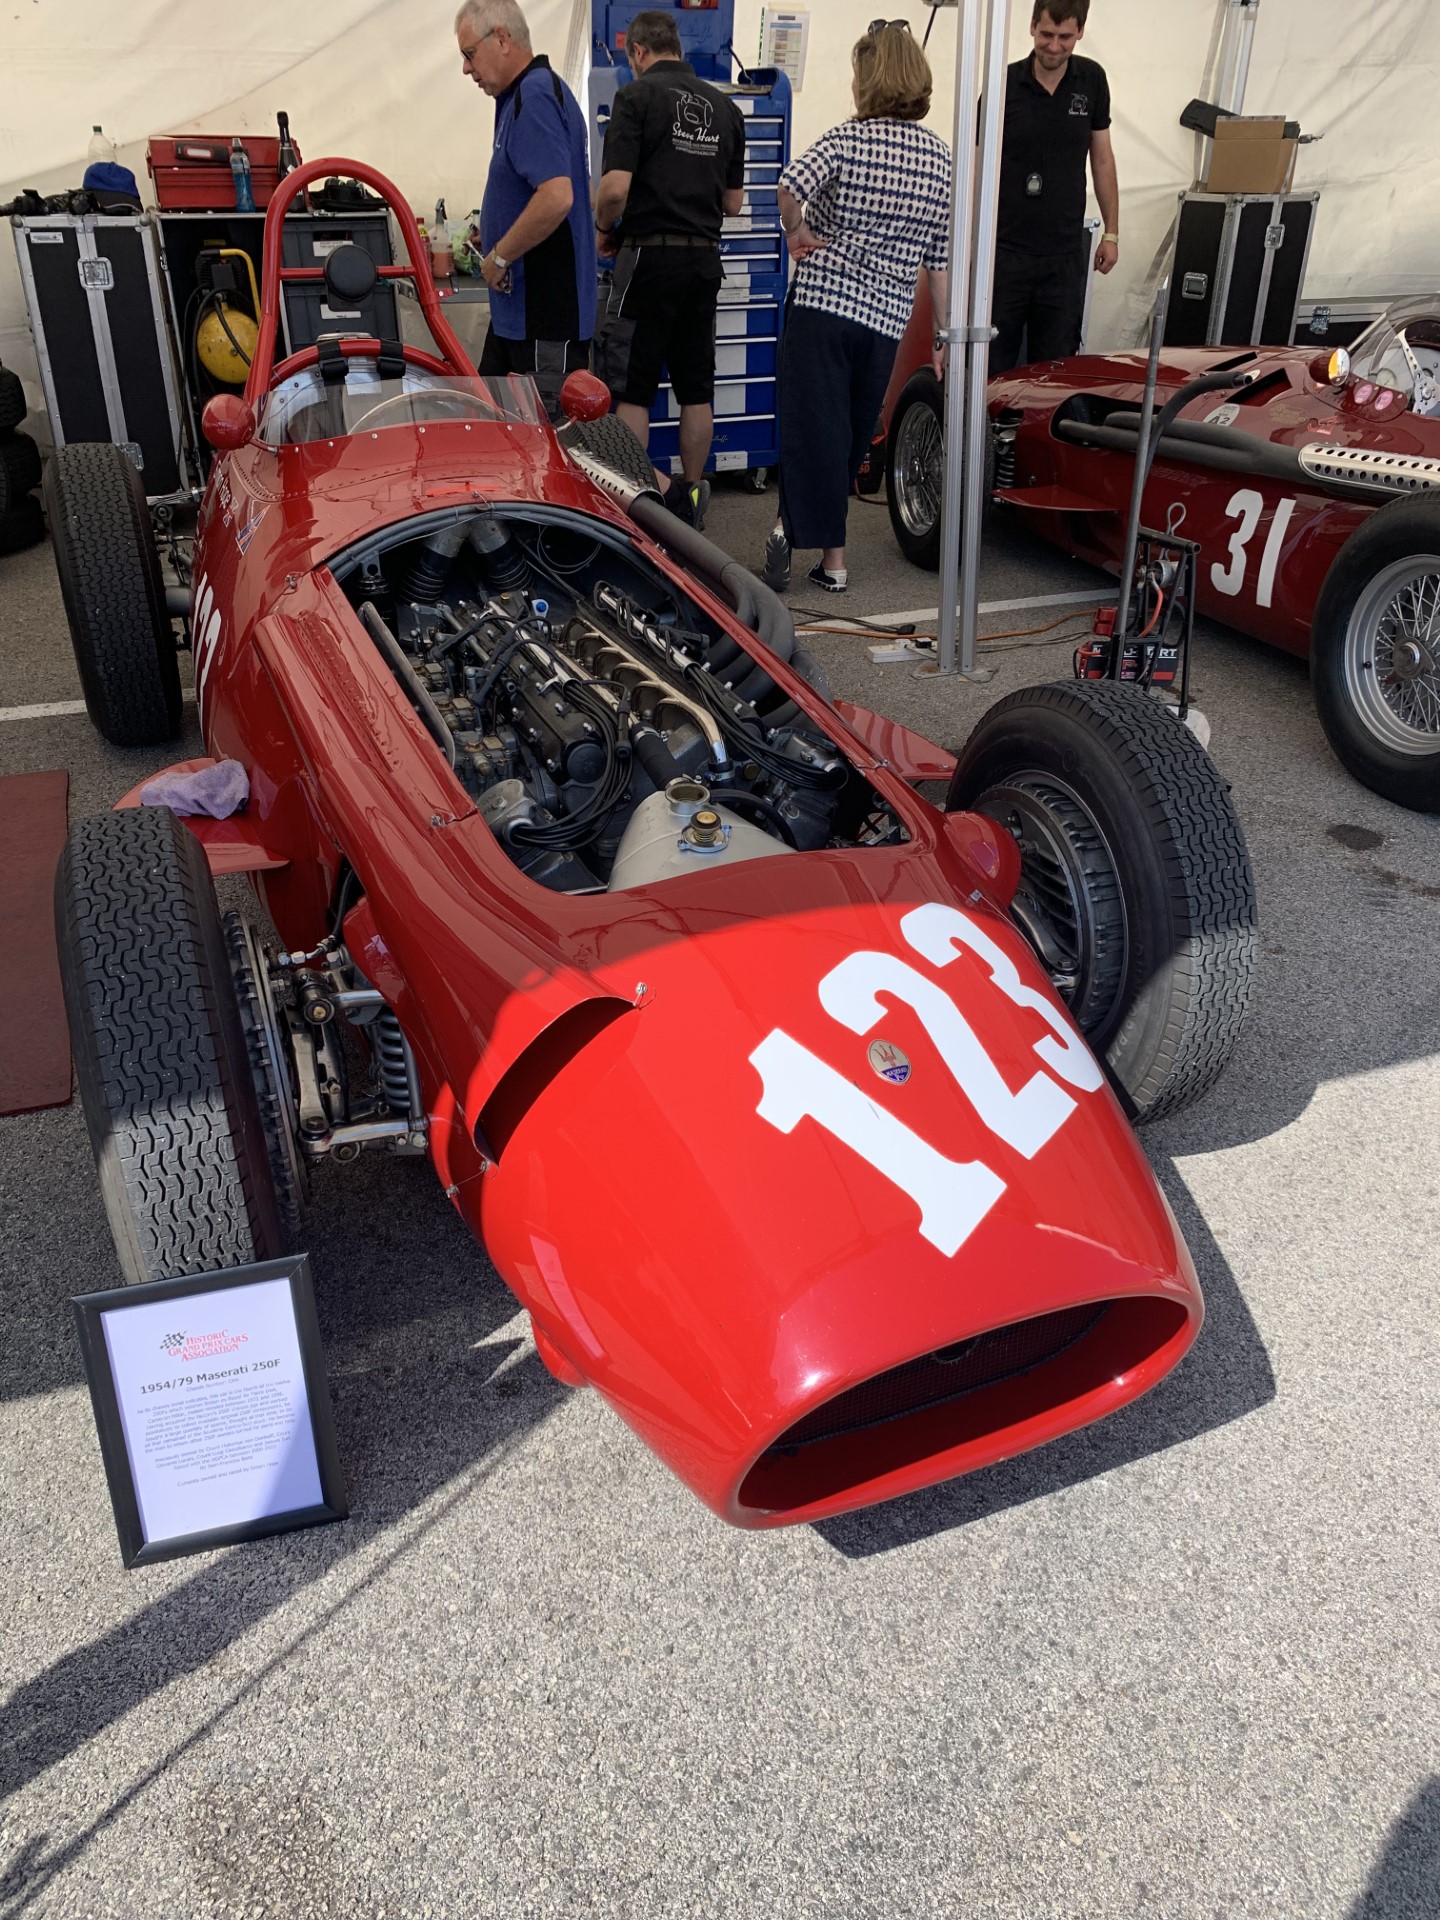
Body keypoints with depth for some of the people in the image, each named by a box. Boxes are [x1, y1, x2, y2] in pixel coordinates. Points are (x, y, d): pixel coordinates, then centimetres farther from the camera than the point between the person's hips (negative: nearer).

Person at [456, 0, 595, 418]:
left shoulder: (535, 97, -16)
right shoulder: (521, 96, 17)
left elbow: (557, 197, -29)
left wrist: (499, 256, -17)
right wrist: (494, 232, 16)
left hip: (547, 320, -11)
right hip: (519, 308, 11)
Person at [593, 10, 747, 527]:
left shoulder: (637, 96, -6)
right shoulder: (725, 107, 11)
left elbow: (615, 188, -16)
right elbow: (733, 200, 13)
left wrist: (605, 230, 2)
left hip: (649, 256, -6)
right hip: (704, 257, 6)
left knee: (628, 386, 0)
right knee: (696, 387, 10)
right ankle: (689, 498, 16)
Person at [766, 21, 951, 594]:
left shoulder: (849, 138, -5)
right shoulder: (941, 159, 8)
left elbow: (792, 182, -25)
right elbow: (941, 260, 9)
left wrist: (797, 230, -7)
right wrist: (946, 337, 12)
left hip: (821, 304, -4)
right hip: (885, 320, 5)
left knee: (816, 428, -2)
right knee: (852, 435, 14)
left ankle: (820, 545, -7)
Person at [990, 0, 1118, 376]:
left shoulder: (1092, 81, 4)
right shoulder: (1005, 85, -3)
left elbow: (1102, 158, 12)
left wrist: (1112, 232, 10)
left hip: (1065, 254, 2)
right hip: (1005, 250, -2)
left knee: (1055, 368, 4)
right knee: (994, 365, -1)